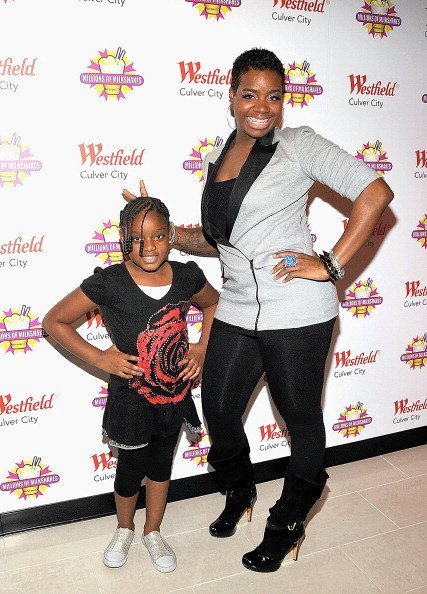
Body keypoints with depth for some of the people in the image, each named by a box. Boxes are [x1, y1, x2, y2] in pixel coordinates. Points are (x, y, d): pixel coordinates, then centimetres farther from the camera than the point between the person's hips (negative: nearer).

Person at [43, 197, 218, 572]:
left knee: (161, 466, 21)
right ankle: (125, 529, 47)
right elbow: (54, 321, -11)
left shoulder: (187, 276, -11)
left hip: (175, 395, 3)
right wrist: (98, 358, -15)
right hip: (131, 399, -3)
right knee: (130, 470, 15)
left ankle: (153, 533, 46)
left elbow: (213, 303, 11)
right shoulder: (108, 283, -21)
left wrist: (202, 348, -1)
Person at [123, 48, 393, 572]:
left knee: (301, 420, 11)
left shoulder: (297, 144, -6)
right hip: (236, 312, 6)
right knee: (218, 411, 17)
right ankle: (239, 493, 46)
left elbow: (375, 192, -12)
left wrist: (331, 264, -17)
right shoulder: (217, 159, 12)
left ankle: (287, 525, 35)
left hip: (296, 313, -6)